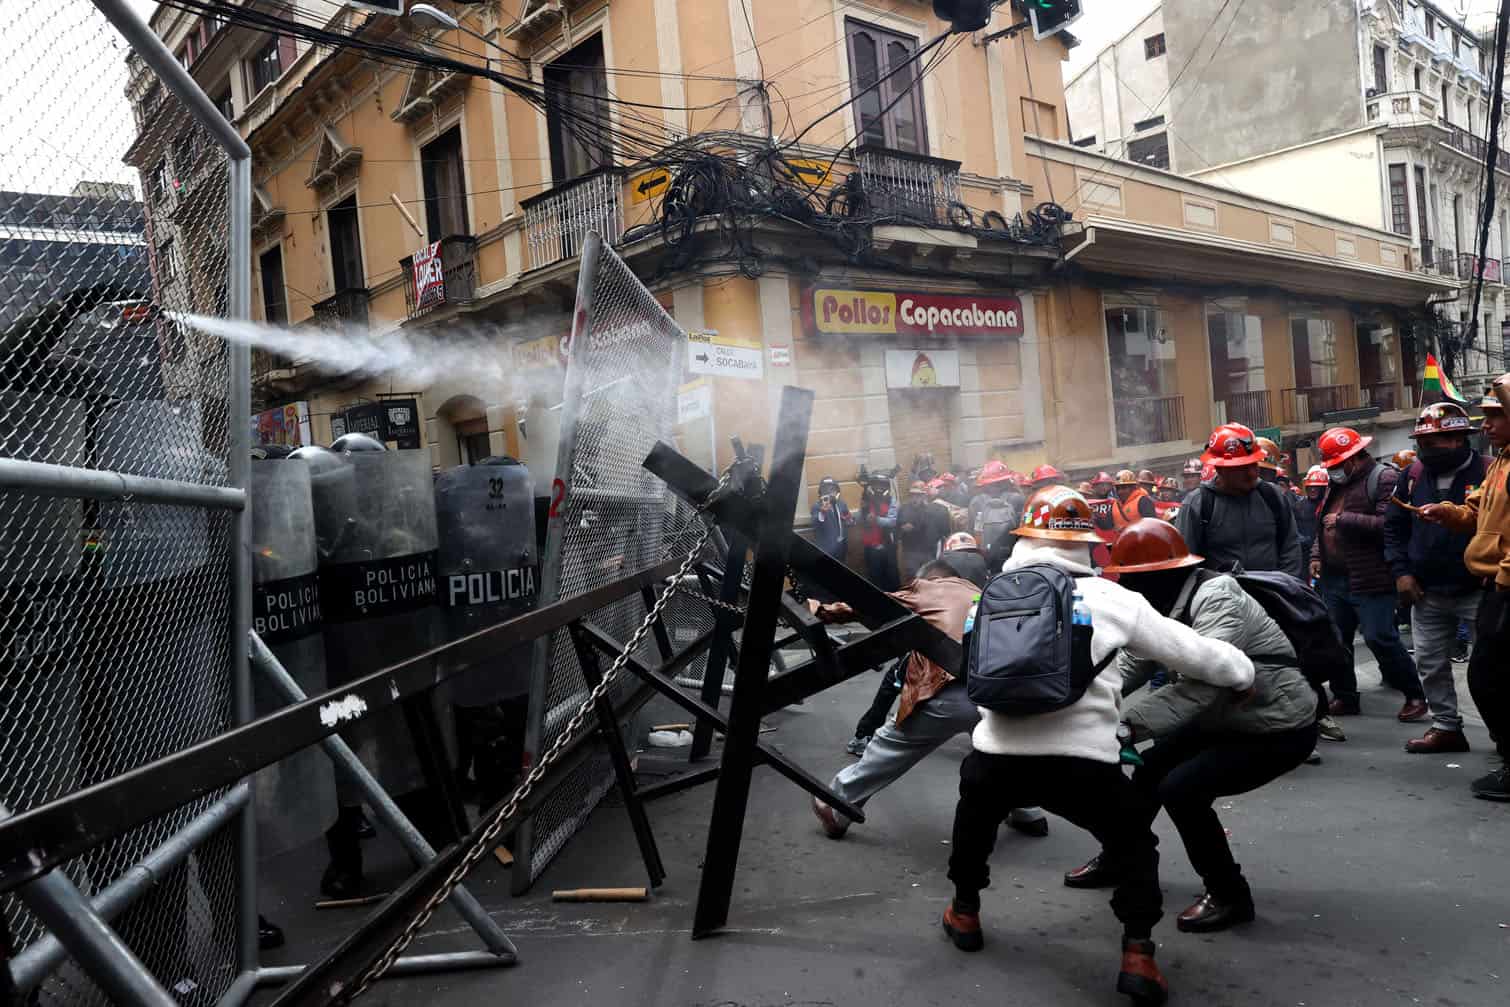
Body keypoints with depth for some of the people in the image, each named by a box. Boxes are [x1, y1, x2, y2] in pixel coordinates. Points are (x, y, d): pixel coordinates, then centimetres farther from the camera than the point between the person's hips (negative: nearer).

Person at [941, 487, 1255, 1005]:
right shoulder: (1113, 599, 7)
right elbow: (1189, 650, 12)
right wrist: (1241, 673, 31)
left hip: (998, 754, 2)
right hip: (1084, 760, -2)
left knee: (974, 810, 35)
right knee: (1134, 842, 25)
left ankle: (964, 913, 44)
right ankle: (1137, 956, 15)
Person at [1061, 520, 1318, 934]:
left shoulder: (1218, 601, -30)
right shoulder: (1167, 606, -2)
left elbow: (1200, 684, -42)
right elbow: (1128, 665, -7)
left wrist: (1128, 724, -47)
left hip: (1280, 728, -9)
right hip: (1226, 719, 9)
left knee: (1182, 789, -18)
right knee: (1150, 770, 12)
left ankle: (1230, 895, 2)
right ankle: (1118, 860, 33)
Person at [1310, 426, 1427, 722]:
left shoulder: (1384, 479, -10)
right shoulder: (1335, 483, 17)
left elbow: (1389, 524, -23)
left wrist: (1345, 519, -19)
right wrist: (1316, 554, 11)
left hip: (1370, 579, -8)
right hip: (1333, 578, 8)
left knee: (1380, 638, -6)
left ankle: (1414, 695, 12)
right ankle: (1344, 697, 23)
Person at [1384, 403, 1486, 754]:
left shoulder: (1486, 472, -11)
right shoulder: (1412, 474, 3)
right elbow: (1394, 526, 9)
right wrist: (1400, 571, 0)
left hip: (1478, 590, -5)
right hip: (1426, 592, 5)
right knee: (1430, 664, 12)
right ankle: (1446, 727, 25)